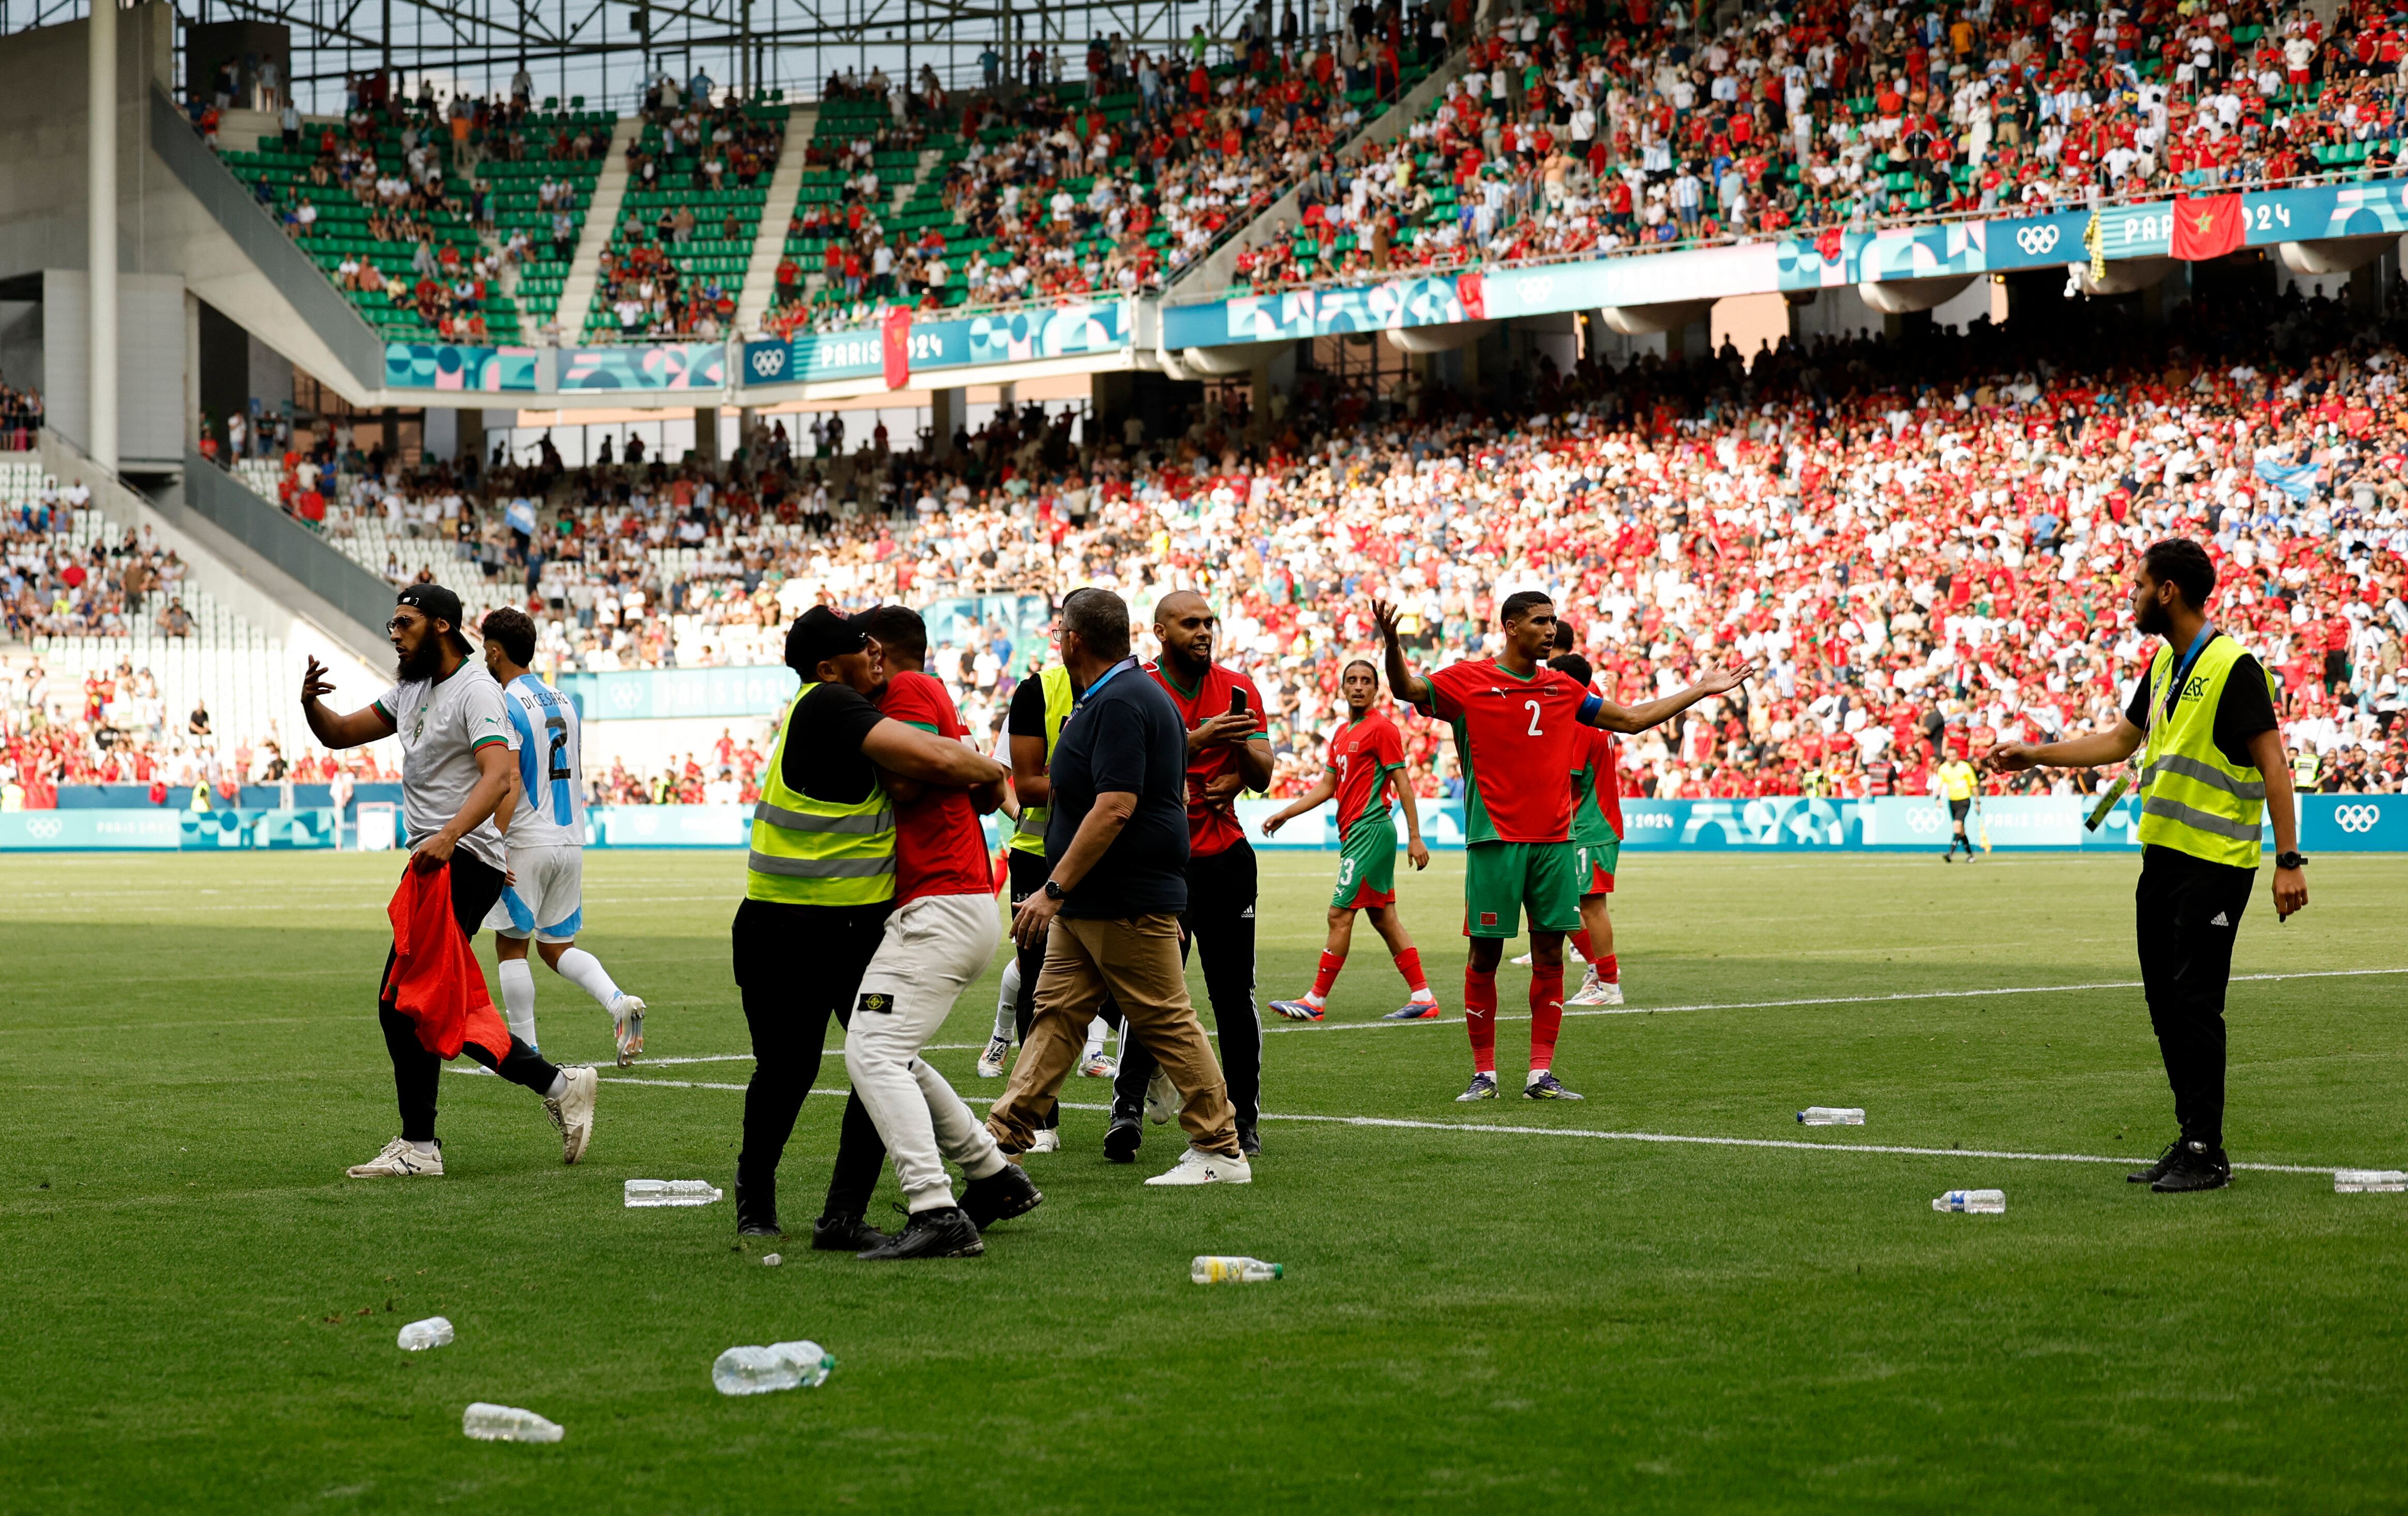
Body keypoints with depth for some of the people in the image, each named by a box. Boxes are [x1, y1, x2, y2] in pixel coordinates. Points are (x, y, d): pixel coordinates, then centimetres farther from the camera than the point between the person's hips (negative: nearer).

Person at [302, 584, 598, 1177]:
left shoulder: (476, 691, -12)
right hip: (434, 860, 10)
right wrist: (311, 704, -5)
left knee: (402, 1000, -11)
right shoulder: (412, 689, 17)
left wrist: (449, 835, -40)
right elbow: (341, 734, 18)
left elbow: (497, 776, -26)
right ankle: (557, 1086, 17)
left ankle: (419, 1145, -6)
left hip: (464, 861, -10)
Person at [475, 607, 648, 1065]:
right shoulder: (563, 702, 12)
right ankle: (620, 1003, -10)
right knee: (557, 946, 14)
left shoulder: (505, 707, -12)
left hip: (527, 843, -7)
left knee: (511, 945, 6)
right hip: (571, 840, 7)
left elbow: (509, 785, -19)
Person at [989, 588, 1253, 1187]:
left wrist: (1054, 889, -25)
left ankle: (1221, 1153, 3)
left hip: (1129, 906, -10)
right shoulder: (1128, 697, 16)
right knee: (1055, 1014, 8)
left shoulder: (1122, 704, -18)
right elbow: (1177, 798, 21)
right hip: (1087, 906, 10)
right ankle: (1004, 1137, 9)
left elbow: (1116, 808, -26)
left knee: (1167, 1022, -4)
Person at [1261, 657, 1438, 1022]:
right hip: (1355, 833, 9)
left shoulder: (1382, 728, -9)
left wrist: (1415, 838, -15)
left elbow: (1403, 785, -11)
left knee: (1340, 914, -7)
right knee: (1384, 918, 9)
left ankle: (1316, 1002, -3)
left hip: (1370, 830, -9)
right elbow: (1326, 787, 22)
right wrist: (1284, 814, 15)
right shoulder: (1341, 734, 18)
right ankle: (1423, 997, 10)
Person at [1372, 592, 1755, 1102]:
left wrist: (1701, 691, 22)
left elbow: (1632, 718, 23)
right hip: (1495, 841, -4)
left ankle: (1541, 1075, 7)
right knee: (1485, 955, -1)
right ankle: (1484, 1074, 7)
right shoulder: (1468, 680, 0)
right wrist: (1393, 645, -33)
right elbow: (1407, 689, -12)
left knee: (1550, 955, 2)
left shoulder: (1564, 688, 14)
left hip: (1555, 840, 4)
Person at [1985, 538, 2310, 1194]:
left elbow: (2273, 763, -15)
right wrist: (2033, 756, 22)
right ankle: (2189, 1142, 17)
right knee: (2167, 1004, 10)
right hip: (2163, 856, 9)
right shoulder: (2165, 663, 14)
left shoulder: (2233, 667, -13)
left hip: (2215, 863, -9)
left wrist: (2289, 860, -20)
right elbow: (2121, 740, 26)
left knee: (2195, 1005, -8)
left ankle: (2207, 1153, -2)